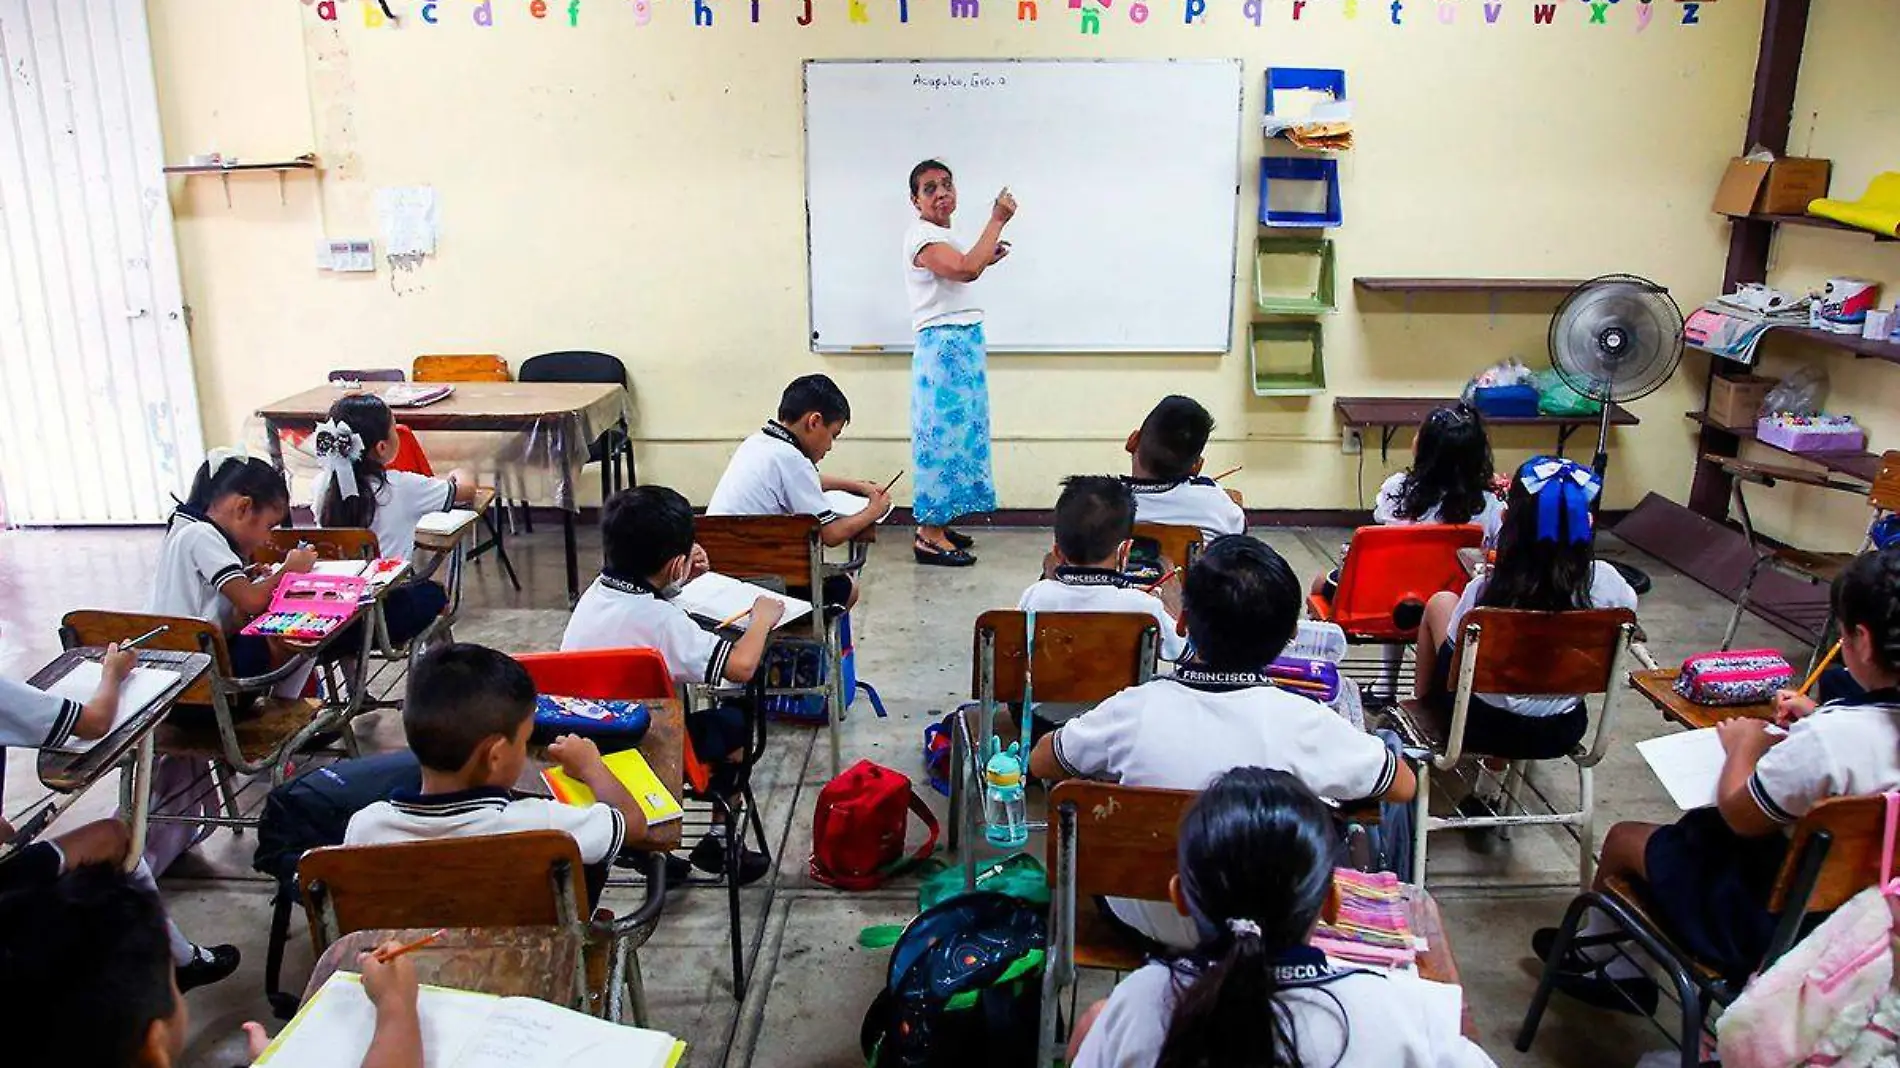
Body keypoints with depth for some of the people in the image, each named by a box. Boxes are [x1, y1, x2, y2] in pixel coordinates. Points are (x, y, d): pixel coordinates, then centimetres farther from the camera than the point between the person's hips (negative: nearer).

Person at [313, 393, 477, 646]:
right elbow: (468, 489, 0)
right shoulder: (403, 488, -15)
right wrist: (458, 475, 23)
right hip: (385, 619, -4)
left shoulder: (323, 485, -4)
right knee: (434, 592, 28)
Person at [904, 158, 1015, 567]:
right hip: (943, 345, -10)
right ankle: (929, 537, -3)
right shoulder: (921, 236, -14)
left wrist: (987, 260, 17)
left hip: (964, 344, 10)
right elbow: (966, 270, -29)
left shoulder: (944, 237, 17)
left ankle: (937, 525, 19)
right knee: (942, 431, -8)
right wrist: (998, 220, -22)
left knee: (958, 431, 12)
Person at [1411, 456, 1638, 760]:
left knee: (1440, 602, 18)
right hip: (1562, 733, 3)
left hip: (1483, 727, -2)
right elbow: (1628, 608, 4)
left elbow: (1457, 654, -11)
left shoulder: (1486, 590, -29)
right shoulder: (1604, 581, -21)